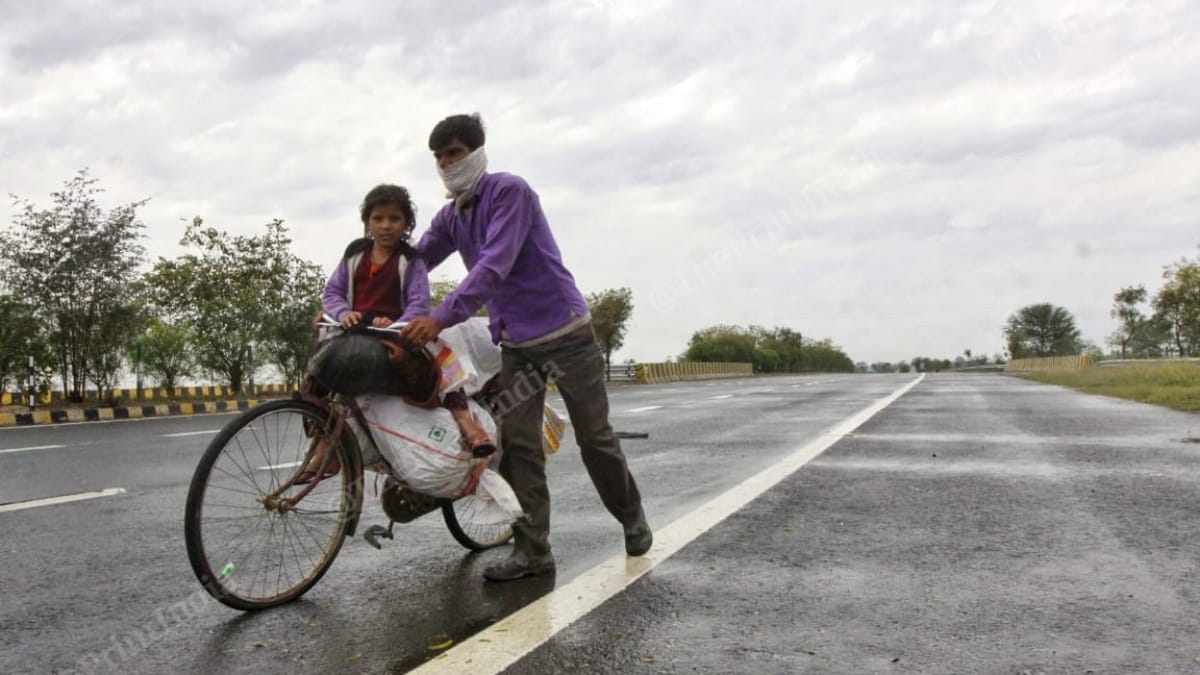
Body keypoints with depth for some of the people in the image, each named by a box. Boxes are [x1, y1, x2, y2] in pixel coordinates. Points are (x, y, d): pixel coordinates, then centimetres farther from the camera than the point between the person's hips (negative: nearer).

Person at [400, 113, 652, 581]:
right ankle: (532, 551, 4)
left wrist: (441, 318, -36)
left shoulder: (509, 191, -15)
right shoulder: (450, 218, 8)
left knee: (594, 436, 3)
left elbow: (495, 265, -27)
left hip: (565, 330, -6)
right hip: (515, 342, 6)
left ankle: (632, 520, 25)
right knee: (517, 444, -2)